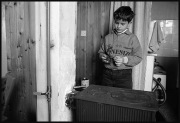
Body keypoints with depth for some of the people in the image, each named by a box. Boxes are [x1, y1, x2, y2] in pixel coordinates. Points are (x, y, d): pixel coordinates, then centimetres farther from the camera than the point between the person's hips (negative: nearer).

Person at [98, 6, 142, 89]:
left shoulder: (132, 38, -3)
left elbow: (138, 57, -3)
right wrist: (103, 56, -9)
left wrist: (124, 60, -16)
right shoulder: (108, 37, 4)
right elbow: (101, 52, 12)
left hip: (124, 75, -2)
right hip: (107, 74, 2)